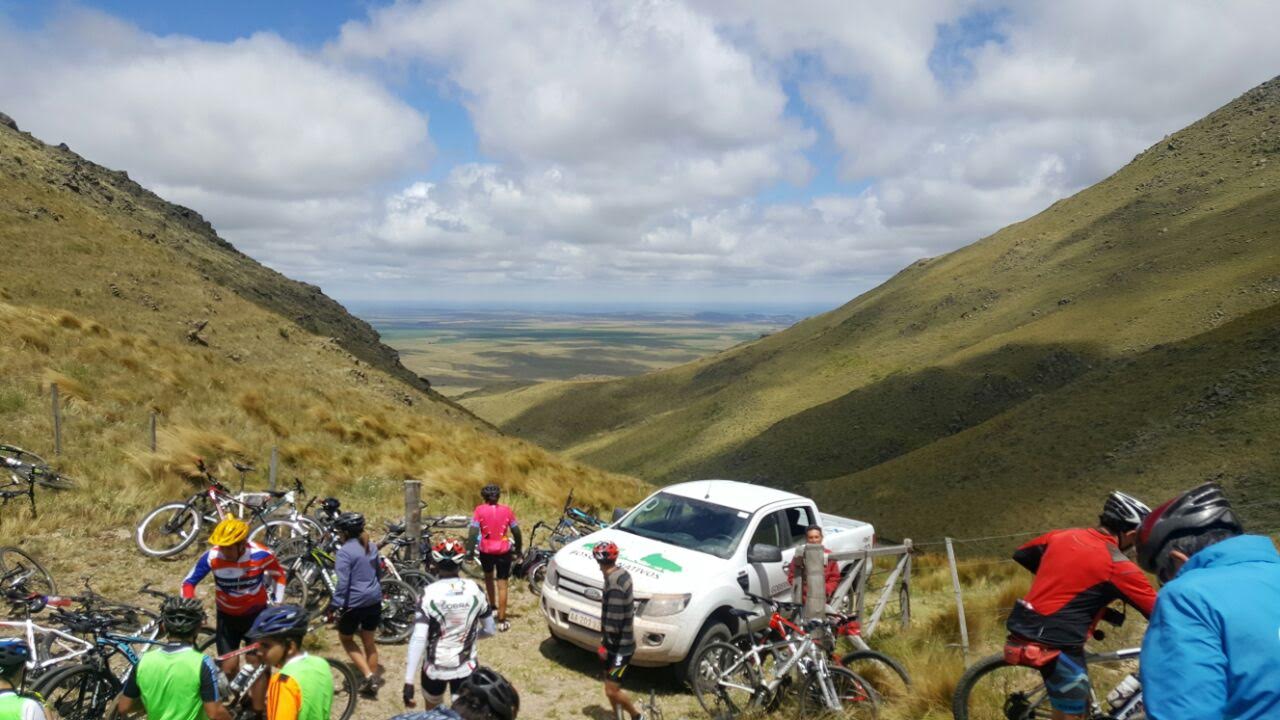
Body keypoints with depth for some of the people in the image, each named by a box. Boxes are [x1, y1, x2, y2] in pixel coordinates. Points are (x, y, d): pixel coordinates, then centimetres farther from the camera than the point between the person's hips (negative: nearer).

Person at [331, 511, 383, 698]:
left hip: (354, 602, -6)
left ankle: (369, 675, 2)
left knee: (346, 639, 15)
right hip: (374, 600, 6)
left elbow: (343, 583, -20)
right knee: (368, 641, 17)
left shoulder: (345, 551, -15)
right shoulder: (372, 547, 7)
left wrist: (337, 606, -15)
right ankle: (374, 682, 22)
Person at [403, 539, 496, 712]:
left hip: (435, 669, -1)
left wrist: (408, 681, -18)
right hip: (466, 668, 1)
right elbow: (490, 630, 1)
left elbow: (418, 639, -22)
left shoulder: (429, 593, -17)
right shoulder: (475, 590, -9)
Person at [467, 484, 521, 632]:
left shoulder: (480, 510, -6)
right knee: (502, 585, 2)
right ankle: (502, 621, 1)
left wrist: (469, 551, -7)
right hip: (503, 551, 0)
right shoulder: (507, 510, -3)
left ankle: (492, 605, 41)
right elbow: (516, 531, 2)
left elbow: (473, 532, -13)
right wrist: (518, 549, 15)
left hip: (486, 551, 0)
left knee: (488, 577, 29)